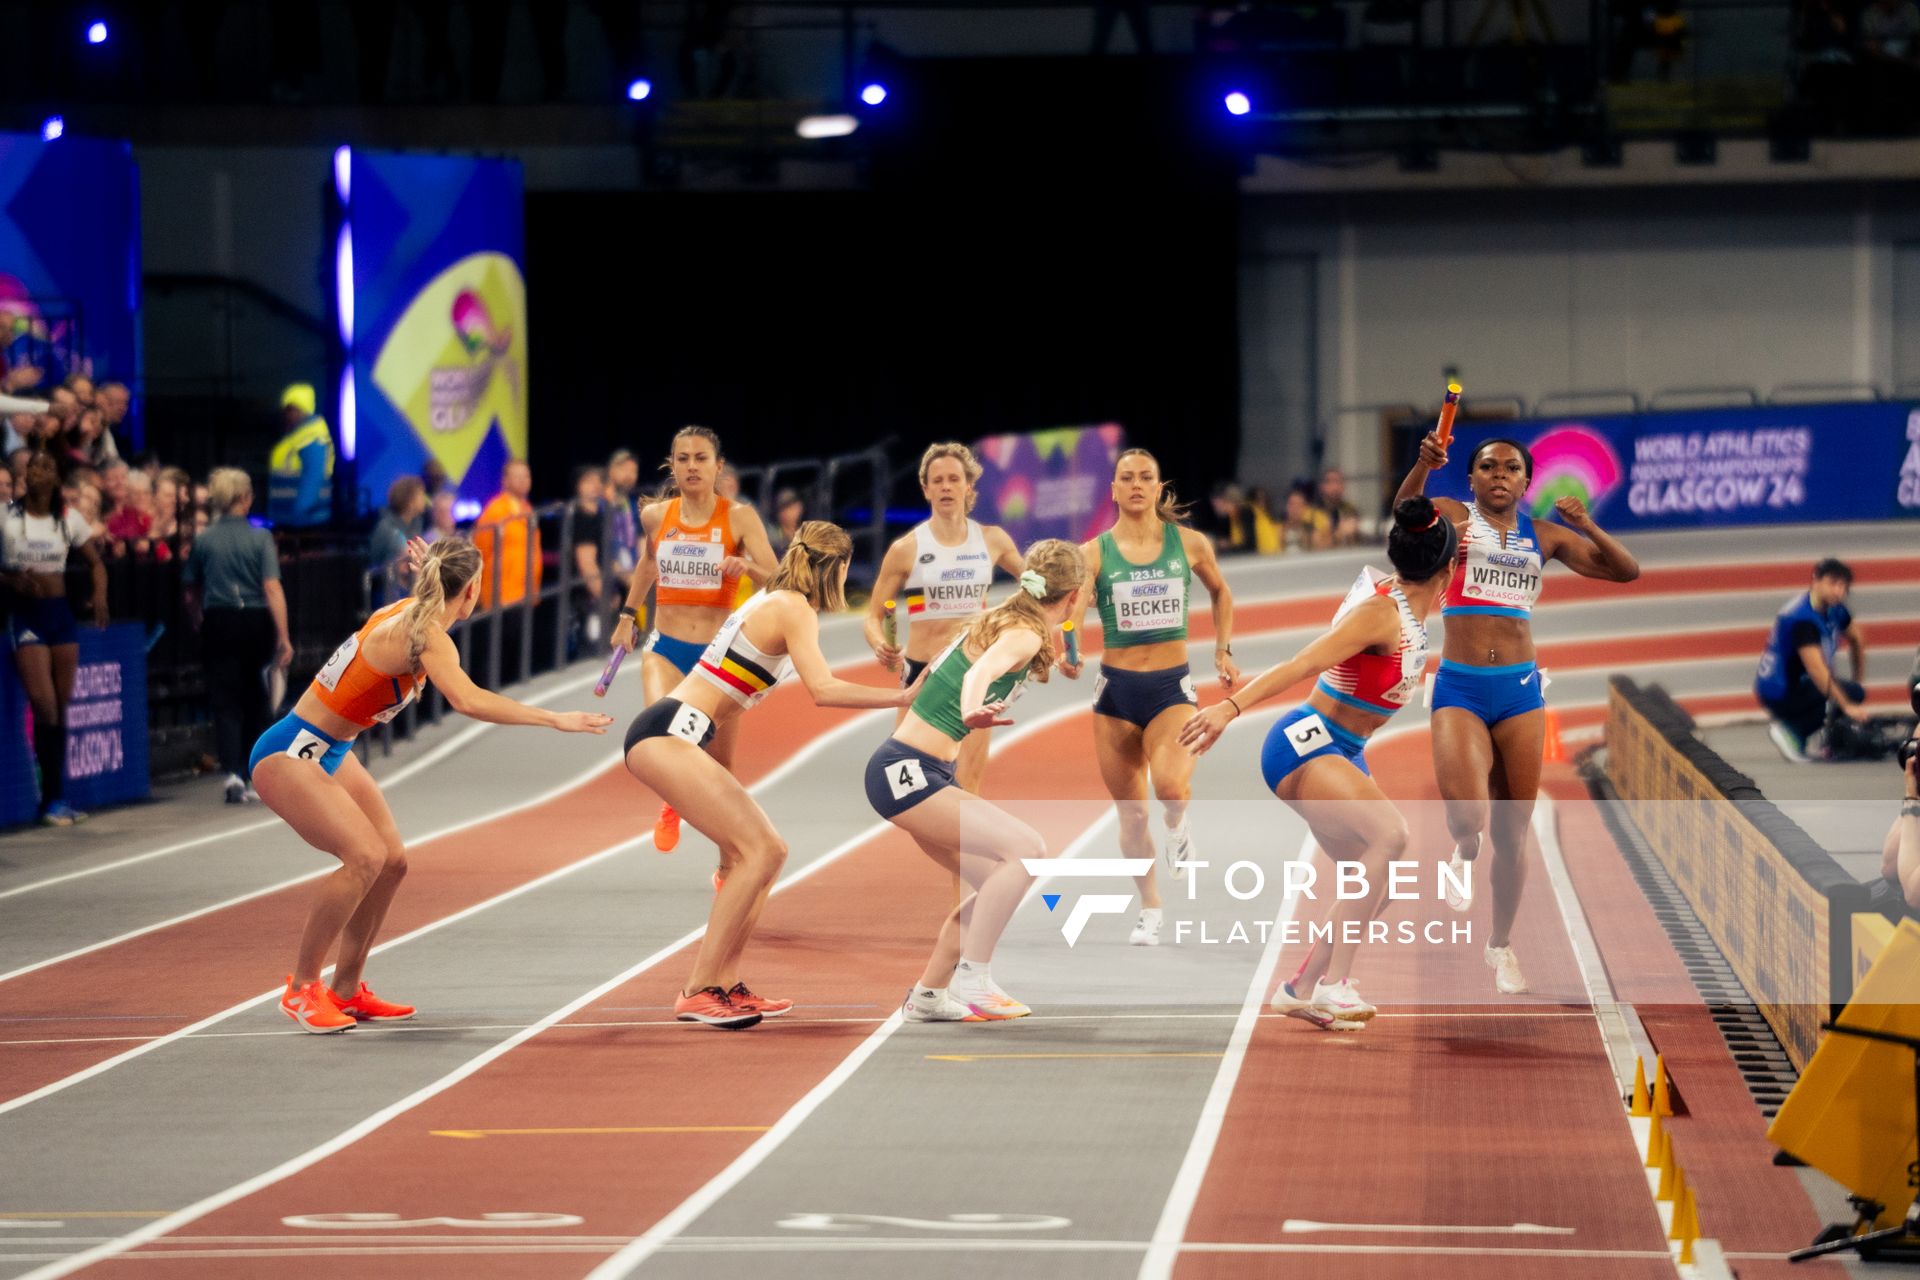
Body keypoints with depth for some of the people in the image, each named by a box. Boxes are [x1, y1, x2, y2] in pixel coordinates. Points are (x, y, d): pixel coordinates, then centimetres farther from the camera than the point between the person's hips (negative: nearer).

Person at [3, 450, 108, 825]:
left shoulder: (68, 518, 6)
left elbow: (96, 563, 11)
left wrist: (100, 597, -7)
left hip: (60, 612, 4)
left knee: (61, 706, 6)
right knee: (44, 706, -14)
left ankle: (55, 798, 15)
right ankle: (53, 798, -5)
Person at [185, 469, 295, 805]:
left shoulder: (203, 541, 1)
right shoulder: (260, 538, -5)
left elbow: (191, 596, 7)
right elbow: (272, 589, -12)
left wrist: (201, 624, 24)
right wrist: (283, 637, -11)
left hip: (218, 625, 0)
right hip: (256, 624, 0)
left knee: (226, 702, 0)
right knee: (255, 700, 15)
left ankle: (234, 772, -19)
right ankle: (252, 778, 22)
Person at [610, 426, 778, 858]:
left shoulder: (739, 518, -7)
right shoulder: (655, 516, 2)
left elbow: (776, 579, -15)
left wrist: (748, 566, -35)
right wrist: (628, 613, 26)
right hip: (665, 648, 1)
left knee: (720, 770, 6)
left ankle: (728, 868, 24)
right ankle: (671, 804, 5)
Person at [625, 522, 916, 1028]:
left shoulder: (773, 601, 21)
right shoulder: (793, 608, -8)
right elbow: (822, 690, -20)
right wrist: (902, 697, -18)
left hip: (676, 738, 10)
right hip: (667, 734, -10)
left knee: (768, 851, 11)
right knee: (757, 851, -17)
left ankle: (725, 985, 10)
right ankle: (697, 993, -18)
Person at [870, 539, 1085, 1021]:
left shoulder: (998, 622, 14)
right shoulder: (1024, 635, -14)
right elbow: (982, 670, -36)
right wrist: (972, 712, -57)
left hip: (914, 773, 10)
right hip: (904, 773, -10)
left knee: (997, 882, 11)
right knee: (1025, 849, -19)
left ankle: (927, 996, 17)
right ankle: (971, 978, -16)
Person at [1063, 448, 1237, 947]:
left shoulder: (1190, 544, 0)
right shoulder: (1095, 553, -4)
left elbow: (1220, 592, 19)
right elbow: (1073, 609, -19)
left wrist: (1223, 649, 13)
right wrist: (1066, 652, -38)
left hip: (1172, 687, -1)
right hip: (1116, 688, 1)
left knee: (1171, 786, -27)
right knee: (1130, 812, 7)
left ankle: (1177, 827, 10)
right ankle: (1150, 911, 26)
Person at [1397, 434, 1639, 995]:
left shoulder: (1544, 535, 9)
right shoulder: (1453, 517, 1)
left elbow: (1626, 570, 7)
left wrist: (1587, 526, -11)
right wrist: (1423, 465, -42)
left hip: (1520, 690, 3)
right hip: (1459, 688, -3)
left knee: (1513, 833, 8)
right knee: (1468, 819, -22)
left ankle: (1501, 946, 27)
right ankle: (1464, 855, 15)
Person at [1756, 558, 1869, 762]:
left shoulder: (1834, 609, 2)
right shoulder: (1802, 618, -27)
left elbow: (1856, 641, 19)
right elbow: (1816, 669, -33)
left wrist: (1859, 682, 14)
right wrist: (1847, 706, -33)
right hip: (1779, 693, -10)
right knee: (1853, 694, -18)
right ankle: (1790, 730, -13)